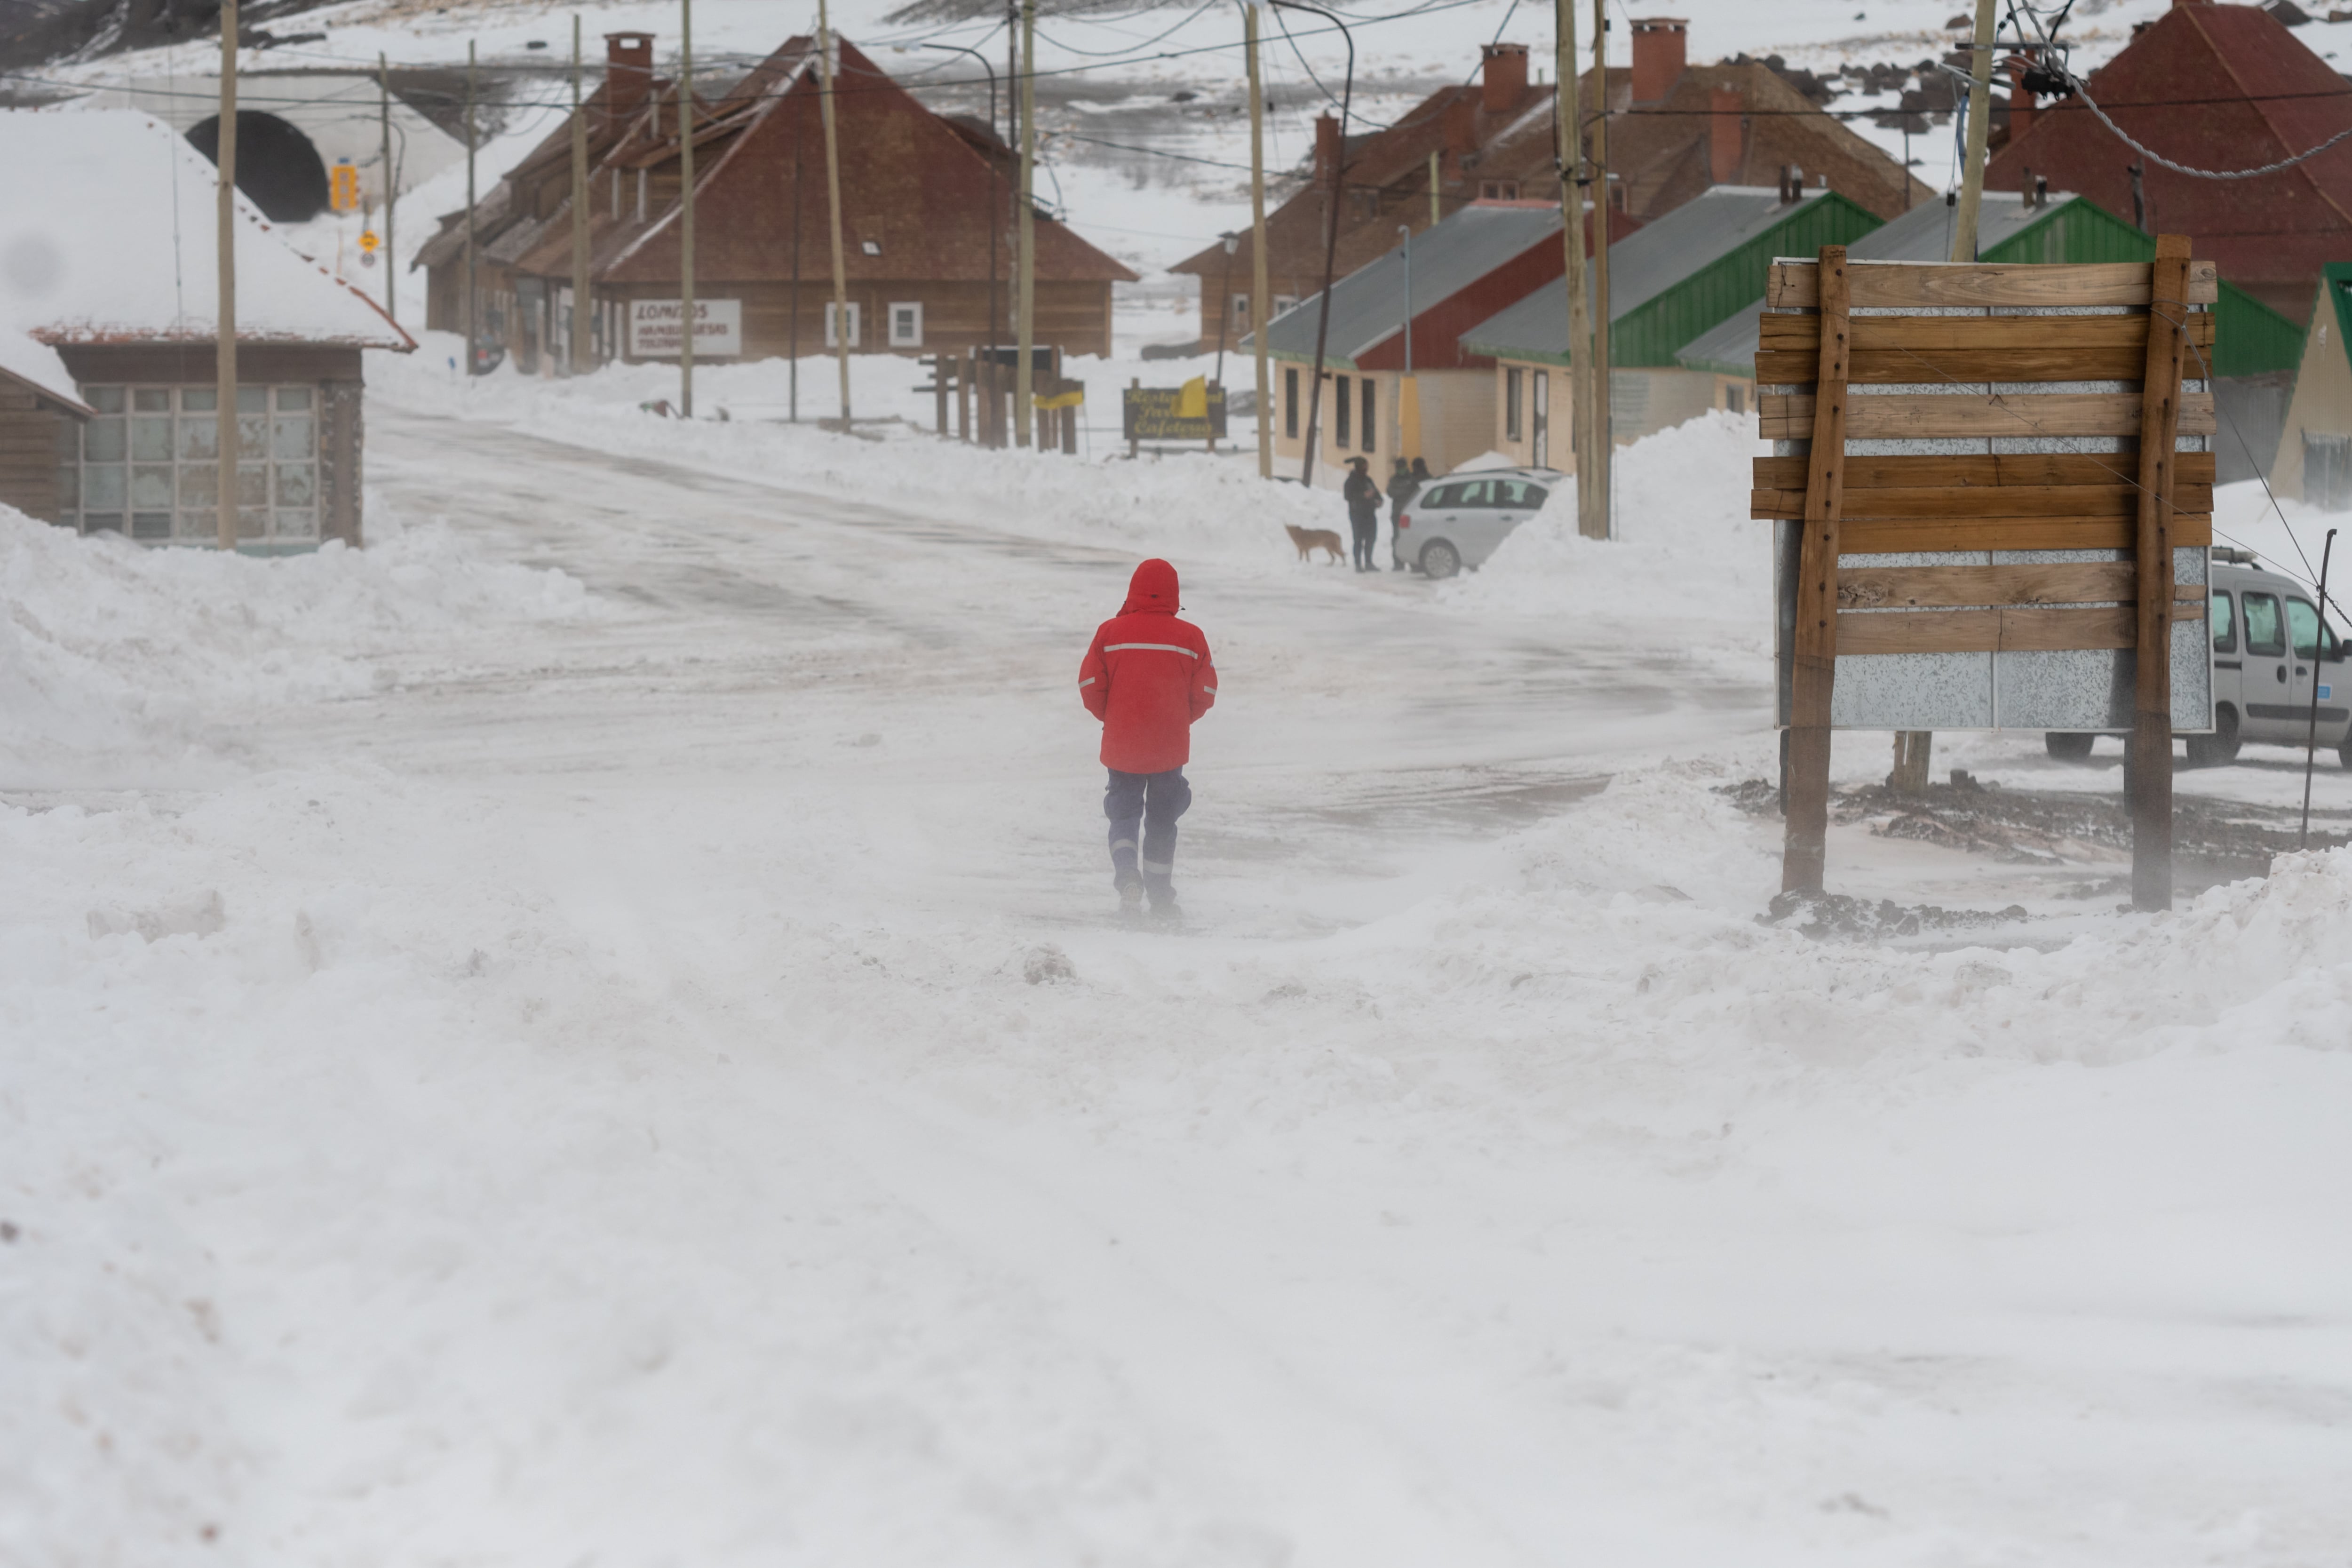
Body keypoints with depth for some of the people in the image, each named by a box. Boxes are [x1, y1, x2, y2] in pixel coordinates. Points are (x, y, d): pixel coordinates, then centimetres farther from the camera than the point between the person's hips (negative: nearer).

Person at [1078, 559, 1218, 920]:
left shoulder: (1110, 632, -7)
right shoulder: (1190, 637, -5)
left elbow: (1090, 687, -5)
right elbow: (1205, 694, -1)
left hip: (1122, 745, -1)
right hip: (1170, 748, 1)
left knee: (1124, 813, 14)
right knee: (1162, 819, 15)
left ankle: (1127, 873, -13)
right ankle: (1161, 898, 16)